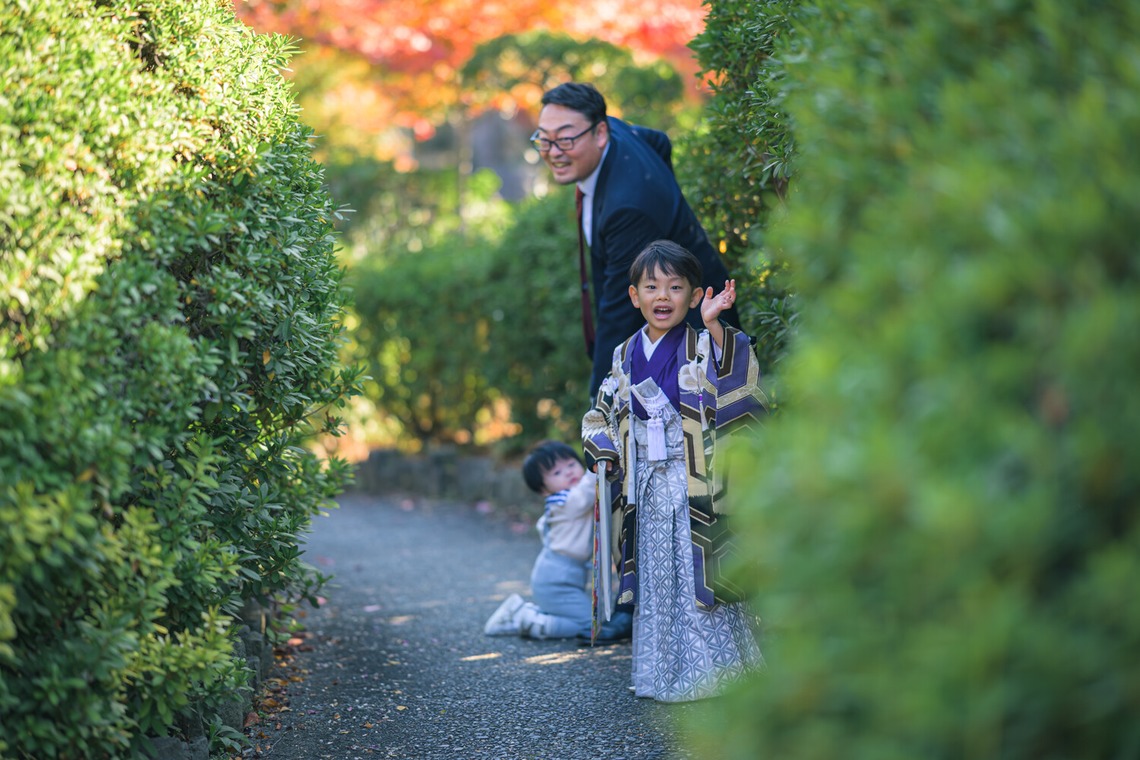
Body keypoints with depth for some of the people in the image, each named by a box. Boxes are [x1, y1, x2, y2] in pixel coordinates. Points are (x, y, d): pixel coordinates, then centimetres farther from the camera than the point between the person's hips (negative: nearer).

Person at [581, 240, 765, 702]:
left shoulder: (703, 348, -5)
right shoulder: (625, 357, 9)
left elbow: (734, 377, -26)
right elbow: (603, 412, 21)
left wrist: (714, 325, -37)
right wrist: (602, 452, 6)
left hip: (695, 486, -5)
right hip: (647, 487, 5)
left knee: (698, 577, -3)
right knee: (655, 581, 11)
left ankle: (711, 670, 7)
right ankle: (660, 673, 21)